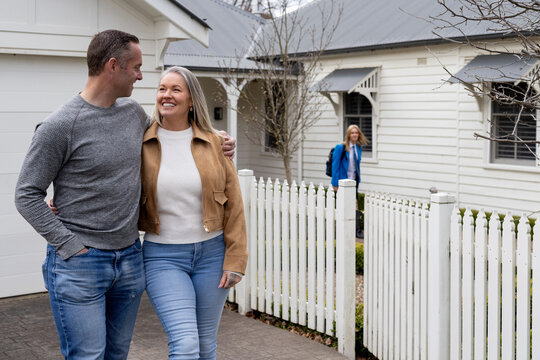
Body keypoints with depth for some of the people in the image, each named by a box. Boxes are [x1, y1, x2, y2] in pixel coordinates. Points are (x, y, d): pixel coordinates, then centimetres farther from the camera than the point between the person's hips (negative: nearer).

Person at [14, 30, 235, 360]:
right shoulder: (60, 126, -13)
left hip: (130, 258, 6)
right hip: (79, 265, -6)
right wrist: (70, 245, -14)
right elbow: (27, 196, -9)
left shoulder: (134, 112, 6)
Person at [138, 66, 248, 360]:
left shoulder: (213, 143, 0)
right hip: (163, 257, -2)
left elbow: (233, 205, 2)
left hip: (211, 252, 2)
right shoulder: (141, 143, -1)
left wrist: (235, 260, -2)